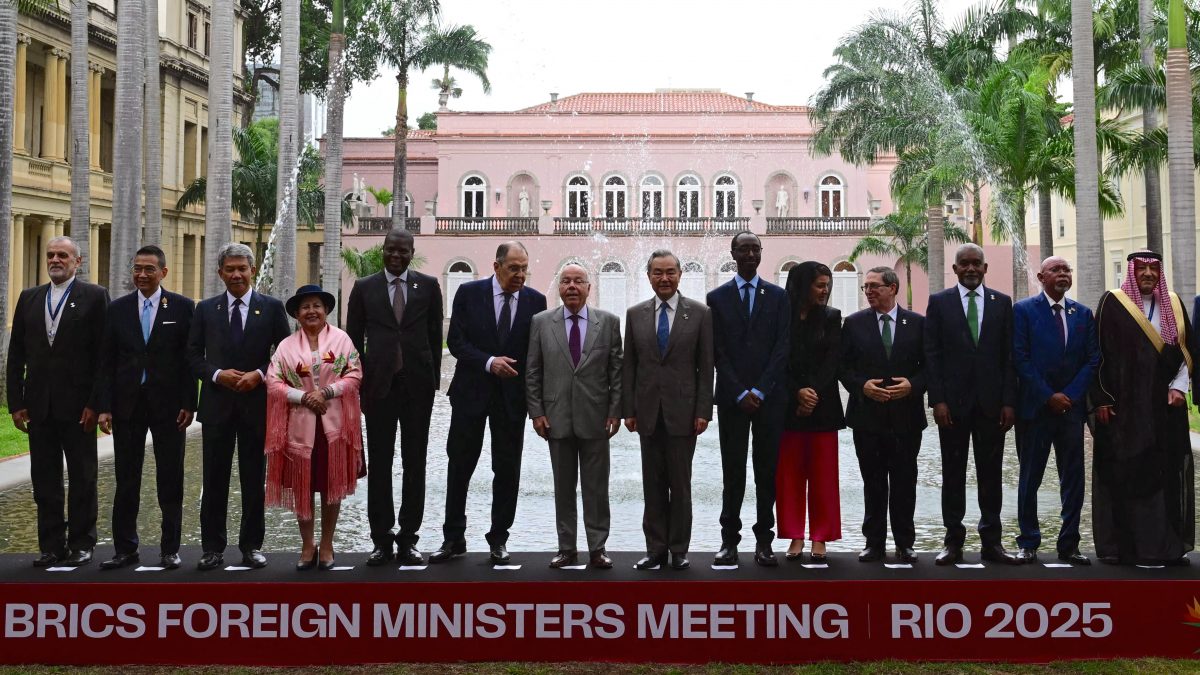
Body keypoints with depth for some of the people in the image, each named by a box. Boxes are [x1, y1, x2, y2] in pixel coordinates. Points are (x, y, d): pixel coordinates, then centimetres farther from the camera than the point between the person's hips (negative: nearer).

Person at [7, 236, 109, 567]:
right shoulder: (29, 298, 11)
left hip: (77, 405, -4)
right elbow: (16, 355, 10)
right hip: (39, 405, 4)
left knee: (82, 478, 5)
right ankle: (52, 545, 17)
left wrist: (95, 403, -11)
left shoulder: (94, 296, -2)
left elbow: (103, 354, -6)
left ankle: (81, 544, 14)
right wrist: (16, 403, 3)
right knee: (44, 479, 8)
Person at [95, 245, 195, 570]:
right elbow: (107, 362, 5)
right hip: (127, 404, 2)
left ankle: (170, 549, 14)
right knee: (126, 480, 8)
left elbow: (190, 358, -2)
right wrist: (104, 406, -2)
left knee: (170, 480, 5)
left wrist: (189, 403, -8)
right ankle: (126, 548, 17)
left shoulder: (182, 307, -1)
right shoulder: (117, 309, 6)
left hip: (169, 404, -2)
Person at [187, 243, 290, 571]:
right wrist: (217, 374, -10)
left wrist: (259, 374, -12)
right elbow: (193, 355, 7)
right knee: (214, 479, 4)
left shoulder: (272, 307, 4)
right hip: (217, 404, 1)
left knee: (254, 479, 6)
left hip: (256, 403, -1)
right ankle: (213, 547, 12)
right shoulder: (206, 309, 8)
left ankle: (251, 545, 15)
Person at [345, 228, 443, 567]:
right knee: (379, 464, 4)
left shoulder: (428, 285, 6)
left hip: (418, 386, 0)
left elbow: (435, 335, 8)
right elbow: (353, 338, 7)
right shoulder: (364, 288, 6)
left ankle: (408, 538, 12)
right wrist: (357, 384, 1)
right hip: (379, 384, 0)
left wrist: (433, 378, 3)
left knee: (415, 463, 5)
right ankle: (381, 539, 11)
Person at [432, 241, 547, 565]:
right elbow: (456, 341, -7)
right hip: (470, 392, -1)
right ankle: (454, 538, 17)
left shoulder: (535, 301, 1)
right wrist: (489, 362, -21)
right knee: (459, 466, 5)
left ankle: (499, 539, 18)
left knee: (508, 470, 5)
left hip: (513, 395, 1)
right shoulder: (469, 293, -2)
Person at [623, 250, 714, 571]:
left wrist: (703, 411, -6)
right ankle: (655, 548, 14)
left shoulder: (699, 313, 0)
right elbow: (629, 365, 8)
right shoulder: (635, 314, 7)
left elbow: (706, 366, -1)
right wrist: (628, 409, 3)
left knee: (680, 484, 4)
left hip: (683, 411, -2)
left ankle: (679, 549, 14)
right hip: (648, 412, 2)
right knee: (653, 485, 7)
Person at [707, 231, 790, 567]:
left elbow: (782, 347, 1)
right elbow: (718, 351, 2)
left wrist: (760, 391, -8)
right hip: (732, 397, 0)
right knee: (733, 472, 2)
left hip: (769, 397, 0)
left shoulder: (778, 296, 8)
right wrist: (740, 393, -7)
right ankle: (729, 540, 7)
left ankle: (764, 540, 9)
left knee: (767, 470, 3)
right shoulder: (717, 297, 7)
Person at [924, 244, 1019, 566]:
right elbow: (932, 354, 0)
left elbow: (1009, 355, 5)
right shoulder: (939, 302, 4)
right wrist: (937, 400, -8)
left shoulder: (1002, 302, 8)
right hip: (953, 401, -1)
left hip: (991, 402, 1)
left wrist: (1009, 401, -2)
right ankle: (954, 541, 10)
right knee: (953, 473, 4)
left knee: (991, 473, 6)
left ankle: (991, 541, 13)